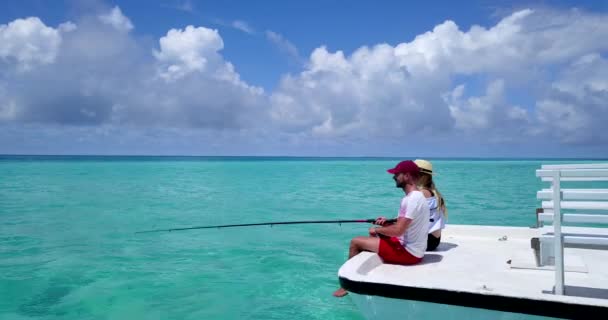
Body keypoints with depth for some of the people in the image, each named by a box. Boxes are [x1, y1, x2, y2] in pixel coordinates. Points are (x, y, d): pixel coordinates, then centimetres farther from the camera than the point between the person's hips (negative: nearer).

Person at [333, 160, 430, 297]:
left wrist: (377, 229, -9)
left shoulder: (413, 199, -22)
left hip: (408, 252, -10)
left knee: (356, 242, -5)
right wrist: (386, 223, 4)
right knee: (369, 239, 23)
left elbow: (398, 230, -27)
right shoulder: (415, 196, 10)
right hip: (409, 247, 10)